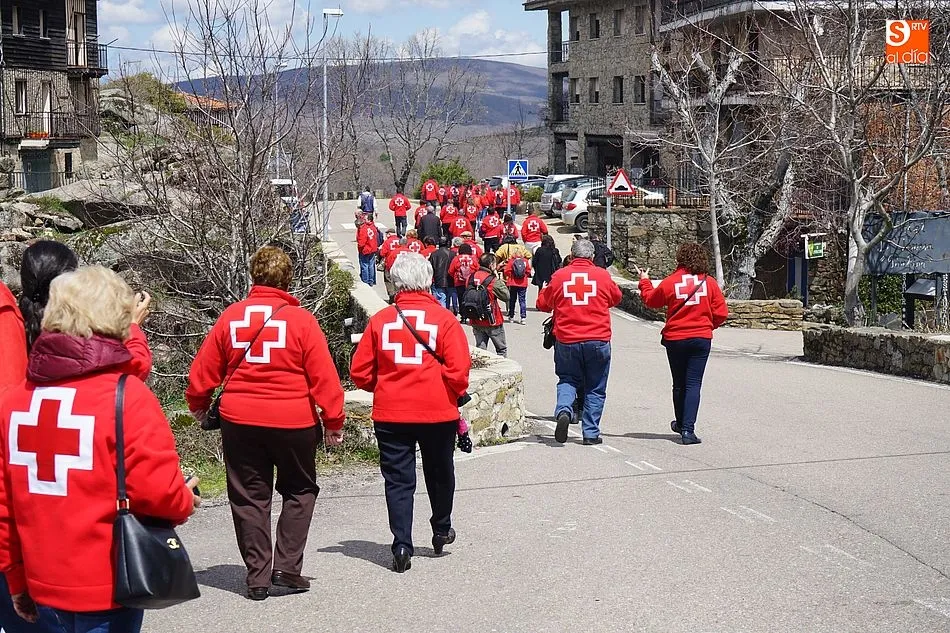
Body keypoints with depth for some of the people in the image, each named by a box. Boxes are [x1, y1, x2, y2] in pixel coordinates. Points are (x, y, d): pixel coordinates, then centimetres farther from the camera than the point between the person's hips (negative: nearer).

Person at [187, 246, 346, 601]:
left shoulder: (231, 317, -1)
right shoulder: (300, 320, -9)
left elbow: (203, 371, 5)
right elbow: (323, 376, -9)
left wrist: (198, 405, 23)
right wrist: (333, 421, 1)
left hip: (240, 421, 2)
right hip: (293, 422, -2)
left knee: (249, 498, 12)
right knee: (299, 491, 16)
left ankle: (258, 577, 13)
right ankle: (287, 567, 6)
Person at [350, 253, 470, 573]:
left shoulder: (380, 320, -2)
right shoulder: (444, 319, -8)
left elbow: (360, 372, 1)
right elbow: (458, 370, -12)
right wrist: (455, 394, 8)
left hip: (390, 413, 0)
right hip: (437, 412, 0)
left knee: (397, 479, 6)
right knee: (439, 474, 20)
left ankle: (402, 546, -2)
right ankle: (441, 531, 38)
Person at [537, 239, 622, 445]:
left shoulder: (559, 276, -1)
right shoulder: (602, 275, -1)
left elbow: (543, 304, 11)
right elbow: (616, 298, 17)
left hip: (566, 341, 1)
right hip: (598, 341, -1)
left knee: (567, 380, 17)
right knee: (595, 388, 11)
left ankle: (563, 410, -10)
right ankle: (591, 433, 9)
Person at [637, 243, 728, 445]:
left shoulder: (670, 282, -7)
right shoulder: (709, 282, -5)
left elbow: (651, 300, 11)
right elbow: (721, 313, -2)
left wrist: (644, 281, 29)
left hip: (675, 339, 0)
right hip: (701, 339, 0)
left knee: (679, 384, 16)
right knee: (693, 384, -1)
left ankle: (681, 424, 34)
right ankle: (688, 429, -12)